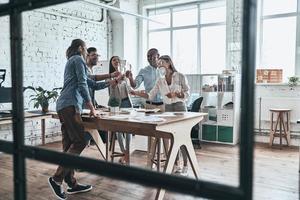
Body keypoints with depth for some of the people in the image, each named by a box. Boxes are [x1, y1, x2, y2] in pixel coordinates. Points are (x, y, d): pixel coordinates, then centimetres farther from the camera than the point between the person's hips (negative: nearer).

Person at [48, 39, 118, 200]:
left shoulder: (72, 61, 30)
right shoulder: (78, 59, 1)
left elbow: (93, 85, 31)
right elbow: (82, 84, -10)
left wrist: (111, 82, 34)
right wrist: (91, 107, -9)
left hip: (63, 105, 10)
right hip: (70, 105, -10)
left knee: (69, 144, 6)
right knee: (79, 142, -11)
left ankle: (71, 183, 10)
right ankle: (57, 178, -12)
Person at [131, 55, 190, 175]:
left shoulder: (180, 76, -5)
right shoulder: (160, 81, 7)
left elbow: (187, 94, -5)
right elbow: (150, 96, 3)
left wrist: (175, 94, -21)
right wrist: (137, 93, -9)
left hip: (179, 108, -4)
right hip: (167, 109, 4)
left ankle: (185, 166, 6)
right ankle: (177, 166, 17)